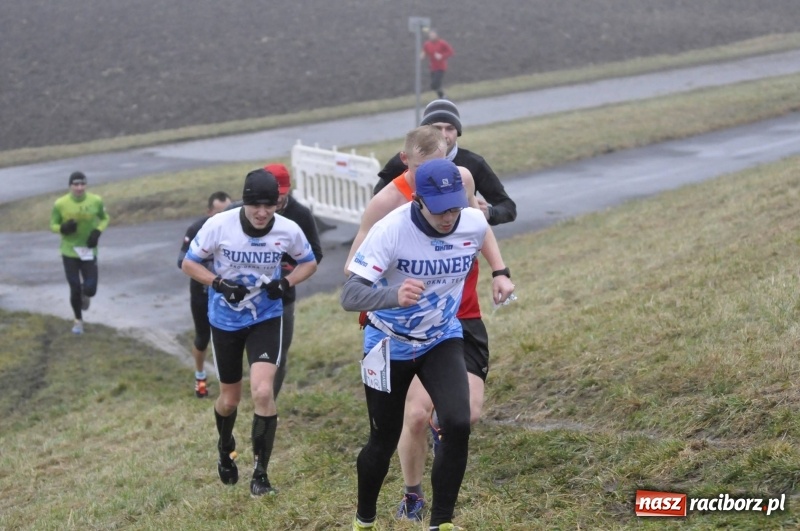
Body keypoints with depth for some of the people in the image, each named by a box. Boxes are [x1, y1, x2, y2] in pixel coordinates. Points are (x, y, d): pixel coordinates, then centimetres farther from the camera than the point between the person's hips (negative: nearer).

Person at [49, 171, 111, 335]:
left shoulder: (96, 201, -10)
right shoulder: (60, 204, -13)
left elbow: (105, 218, 8)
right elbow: (53, 225, -1)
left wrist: (98, 232, -12)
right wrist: (63, 228, -24)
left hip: (89, 252, 1)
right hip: (69, 253, -1)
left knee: (90, 289, -5)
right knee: (75, 289, 2)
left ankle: (85, 295, 35)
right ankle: (78, 320, 28)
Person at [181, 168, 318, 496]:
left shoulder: (288, 231, -14)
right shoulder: (219, 226, -18)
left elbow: (309, 262, 5)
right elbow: (189, 263, -6)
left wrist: (286, 283, -14)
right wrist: (219, 283, -22)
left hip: (266, 319, 0)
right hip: (225, 319, 1)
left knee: (263, 392, -20)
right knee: (229, 398, 13)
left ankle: (261, 473, -7)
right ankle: (225, 451, 48)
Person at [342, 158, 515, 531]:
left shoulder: (474, 223, -16)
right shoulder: (390, 231, -30)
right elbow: (349, 296, -39)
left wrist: (499, 273, 4)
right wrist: (394, 296, -55)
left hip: (442, 340, 2)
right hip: (390, 345, -2)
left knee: (457, 424, -20)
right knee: (383, 442, 9)